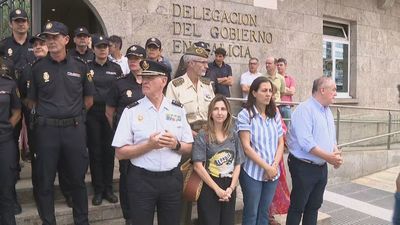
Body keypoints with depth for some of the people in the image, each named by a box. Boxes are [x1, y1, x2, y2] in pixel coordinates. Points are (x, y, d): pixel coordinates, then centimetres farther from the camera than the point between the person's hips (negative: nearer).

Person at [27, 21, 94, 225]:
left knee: (77, 178, 12)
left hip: (75, 129, 1)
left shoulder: (80, 66, 4)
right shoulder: (38, 68, 3)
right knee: (45, 181, 9)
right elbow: (32, 101, 7)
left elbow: (88, 100, 10)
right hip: (46, 129, 0)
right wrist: (49, 112, 3)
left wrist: (73, 113, 7)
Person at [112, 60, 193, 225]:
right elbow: (120, 153, -7)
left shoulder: (178, 110, 3)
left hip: (172, 179, 3)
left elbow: (188, 147, 8)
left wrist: (176, 145, -13)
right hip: (141, 180, -2)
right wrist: (149, 145, -19)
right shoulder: (131, 111, -5)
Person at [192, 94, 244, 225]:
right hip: (209, 188, -4)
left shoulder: (233, 135, 7)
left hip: (229, 190, 4)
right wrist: (217, 189, -12)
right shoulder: (203, 136, -6)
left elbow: (237, 164, 6)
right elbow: (198, 166, -12)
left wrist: (231, 188, -7)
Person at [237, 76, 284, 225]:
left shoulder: (275, 114, 7)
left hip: (273, 173, 5)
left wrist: (274, 166, -7)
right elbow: (246, 147, -14)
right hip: (253, 173, -5)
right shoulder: (245, 115, -9)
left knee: (264, 212, 15)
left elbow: (280, 143, 8)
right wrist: (266, 167, -14)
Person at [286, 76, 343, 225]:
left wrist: (336, 154, -2)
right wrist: (328, 157, -23)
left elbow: (331, 137, 17)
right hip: (304, 167, -8)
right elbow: (306, 142, -25)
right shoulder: (304, 109, -17)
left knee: (314, 206, 17)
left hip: (322, 167, 9)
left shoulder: (328, 111, 12)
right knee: (297, 207, 3)